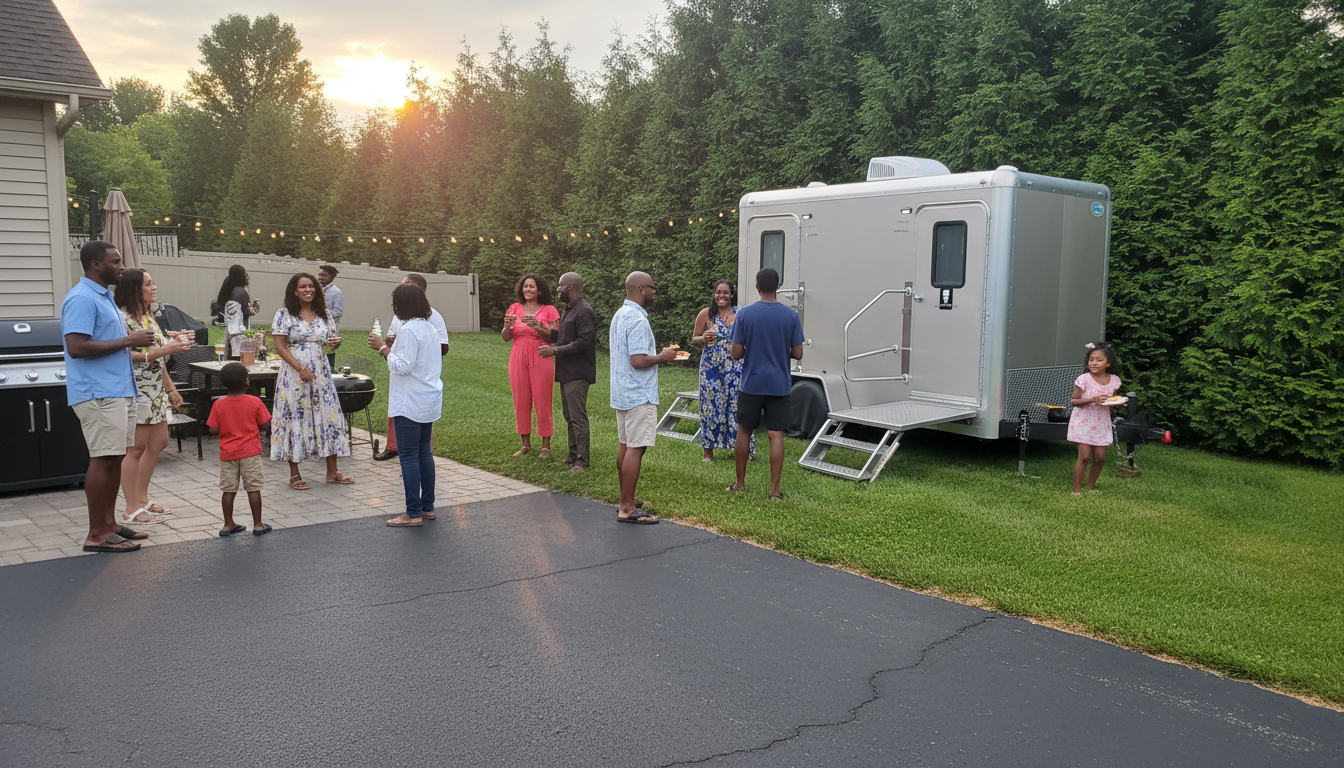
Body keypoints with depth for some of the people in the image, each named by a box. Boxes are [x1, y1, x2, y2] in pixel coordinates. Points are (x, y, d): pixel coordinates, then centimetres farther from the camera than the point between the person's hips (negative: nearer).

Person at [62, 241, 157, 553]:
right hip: (99, 394, -10)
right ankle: (97, 535, -4)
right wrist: (128, 340, -17)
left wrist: (137, 342, 11)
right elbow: (77, 347, -22)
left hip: (118, 390, 10)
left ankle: (109, 523, 21)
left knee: (114, 458, 12)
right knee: (103, 460, -9)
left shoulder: (104, 297, 19)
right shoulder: (81, 299, -13)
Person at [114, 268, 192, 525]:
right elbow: (128, 356, -24)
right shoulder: (123, 317, -14)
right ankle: (132, 509, 2)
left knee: (159, 442, 13)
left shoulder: (148, 316, 15)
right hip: (136, 391, -10)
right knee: (137, 448, -5)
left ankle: (142, 499, 24)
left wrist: (170, 388, 19)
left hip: (155, 390, 10)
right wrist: (166, 349, -24)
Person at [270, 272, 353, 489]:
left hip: (320, 373, 5)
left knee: (329, 416, 3)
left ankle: (332, 471, 13)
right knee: (295, 418, -1)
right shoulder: (284, 314, -3)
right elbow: (280, 347, -8)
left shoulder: (323, 315, 11)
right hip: (294, 373, -4)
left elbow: (330, 343, 18)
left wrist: (336, 343, -7)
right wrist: (301, 368, -18)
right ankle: (294, 475, 9)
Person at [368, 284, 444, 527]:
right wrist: (389, 347, 16)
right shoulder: (430, 328, 13)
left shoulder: (409, 330, -16)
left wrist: (383, 348, -10)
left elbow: (402, 366, -19)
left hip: (410, 404, -9)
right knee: (424, 453, 14)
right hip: (429, 400, 9)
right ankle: (427, 507, 21)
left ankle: (414, 513, -2)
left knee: (409, 456, -5)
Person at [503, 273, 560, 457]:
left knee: (543, 402, -3)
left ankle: (546, 446, 7)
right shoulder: (515, 308, 9)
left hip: (541, 359, -3)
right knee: (521, 402, 4)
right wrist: (508, 326, -16)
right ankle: (526, 444, 16)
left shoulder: (549, 311, 1)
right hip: (518, 359, 3)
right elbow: (506, 338, 5)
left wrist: (538, 327, -21)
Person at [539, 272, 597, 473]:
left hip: (577, 373, -11)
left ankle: (582, 461, -5)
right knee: (569, 415, 16)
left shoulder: (584, 312, -16)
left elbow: (584, 342, -23)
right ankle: (573, 454, 25)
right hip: (567, 372, 11)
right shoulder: (569, 310, 19)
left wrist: (556, 350, -20)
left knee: (577, 416, -9)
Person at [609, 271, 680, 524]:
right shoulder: (638, 320, -19)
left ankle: (625, 501, 22)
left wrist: (658, 354, 15)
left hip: (621, 393, 10)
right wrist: (662, 357, -9)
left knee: (625, 446, 14)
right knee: (635, 449, -7)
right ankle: (627, 508, -4)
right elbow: (638, 361, -25)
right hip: (639, 395, -10)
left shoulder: (619, 315, 13)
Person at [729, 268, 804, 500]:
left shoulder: (744, 314, -8)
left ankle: (740, 483, 21)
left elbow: (736, 353, -7)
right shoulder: (791, 316, -4)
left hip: (751, 384, 0)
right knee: (776, 435, 3)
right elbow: (797, 354, -3)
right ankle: (774, 489, 5)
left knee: (744, 432, 13)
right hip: (779, 385, 1)